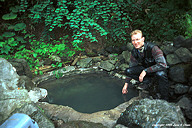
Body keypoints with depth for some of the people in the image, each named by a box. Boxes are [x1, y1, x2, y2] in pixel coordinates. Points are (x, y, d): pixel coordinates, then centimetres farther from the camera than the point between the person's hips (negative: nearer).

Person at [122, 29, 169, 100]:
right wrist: (126, 84, -1)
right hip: (145, 68, 5)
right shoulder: (134, 52, -10)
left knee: (160, 74, -41)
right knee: (128, 71, -17)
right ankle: (146, 80, 3)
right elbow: (131, 67, 1)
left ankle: (165, 99, -19)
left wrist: (145, 71, -35)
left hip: (157, 68, -4)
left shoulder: (152, 48, -28)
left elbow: (163, 64, -35)